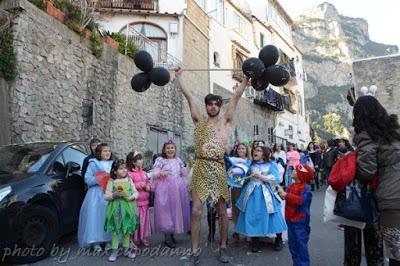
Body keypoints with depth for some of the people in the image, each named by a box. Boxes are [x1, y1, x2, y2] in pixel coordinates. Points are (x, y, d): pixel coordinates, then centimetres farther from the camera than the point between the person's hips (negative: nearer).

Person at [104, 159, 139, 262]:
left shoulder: (129, 179, 3)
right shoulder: (111, 181, -4)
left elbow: (136, 192, 5)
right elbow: (106, 196, -4)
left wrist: (132, 197, -15)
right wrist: (114, 195, -21)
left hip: (128, 208, 3)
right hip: (116, 209, -2)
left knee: (127, 229, 11)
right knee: (116, 230, 3)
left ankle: (126, 249, 26)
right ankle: (114, 250, 17)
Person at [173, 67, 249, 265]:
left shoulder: (226, 122, 9)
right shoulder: (199, 121, 9)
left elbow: (236, 96, 6)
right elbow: (188, 97, 9)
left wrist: (247, 77, 6)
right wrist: (178, 77, 10)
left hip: (218, 169, 1)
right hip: (201, 168, 0)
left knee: (222, 211, 10)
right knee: (196, 211, -2)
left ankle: (223, 247, 27)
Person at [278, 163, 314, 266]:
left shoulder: (306, 188, -16)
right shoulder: (292, 186, 8)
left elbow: (301, 200, -28)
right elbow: (287, 196, 13)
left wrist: (287, 195, -28)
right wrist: (281, 192, -7)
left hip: (300, 221, -8)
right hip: (290, 219, 8)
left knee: (301, 243, 0)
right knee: (292, 242, 16)